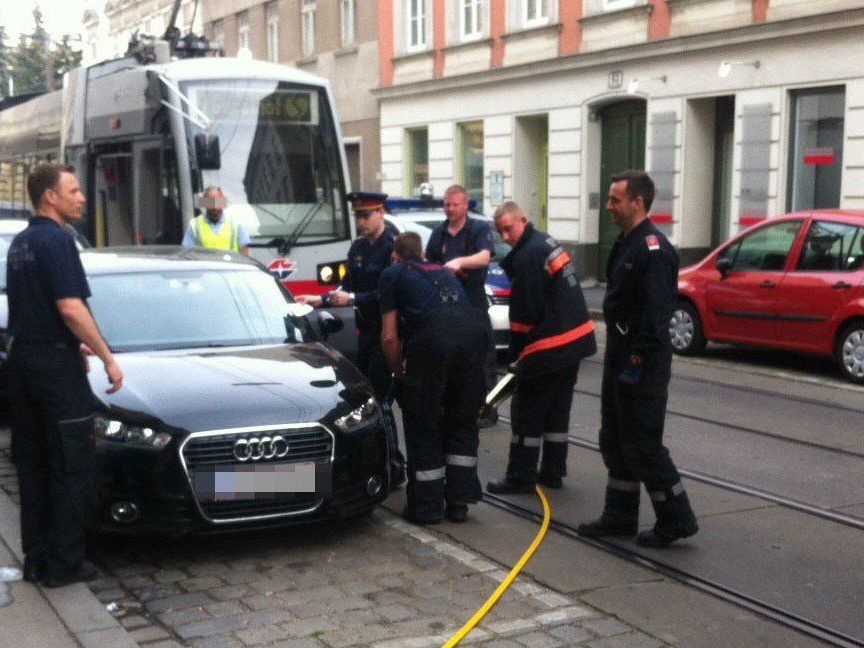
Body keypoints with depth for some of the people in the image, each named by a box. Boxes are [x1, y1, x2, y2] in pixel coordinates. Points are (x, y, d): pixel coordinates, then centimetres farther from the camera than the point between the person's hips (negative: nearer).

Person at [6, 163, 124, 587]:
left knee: (31, 464, 13)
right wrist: (107, 357, -16)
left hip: (23, 357, 9)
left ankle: (36, 559, 20)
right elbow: (71, 309, -23)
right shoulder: (56, 239, -15)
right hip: (55, 363, -9)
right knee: (69, 467, -1)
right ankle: (64, 564, 4)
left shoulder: (21, 242, 14)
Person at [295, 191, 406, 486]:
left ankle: (394, 468, 2)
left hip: (387, 332, -8)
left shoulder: (393, 247, -13)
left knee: (379, 399, -8)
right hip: (366, 330, 8)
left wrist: (352, 299, -22)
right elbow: (350, 285, 17)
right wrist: (322, 300, 5)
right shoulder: (357, 248, 12)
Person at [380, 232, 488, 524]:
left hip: (433, 338, -5)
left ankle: (427, 507, 16)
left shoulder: (393, 274, 22)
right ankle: (459, 502, 23)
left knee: (423, 426, 10)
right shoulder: (443, 272, 36)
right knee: (463, 422, 20)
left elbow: (389, 336, 14)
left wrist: (400, 374, 28)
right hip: (473, 333, 5)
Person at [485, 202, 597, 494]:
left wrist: (516, 352, -3)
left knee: (526, 412, 1)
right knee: (558, 410, 16)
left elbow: (525, 314, -17)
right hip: (576, 340, 10)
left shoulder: (527, 257, -18)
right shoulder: (546, 242, 12)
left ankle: (520, 477, 6)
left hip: (549, 346, -10)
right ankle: (553, 473, 23)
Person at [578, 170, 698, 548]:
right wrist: (618, 357, 19)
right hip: (620, 357, 11)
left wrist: (638, 361, -25)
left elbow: (656, 312, -25)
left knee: (642, 445, -5)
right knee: (614, 441, 15)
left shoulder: (653, 249, -18)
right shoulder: (626, 243, 14)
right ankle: (620, 517, 25)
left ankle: (676, 520, 6)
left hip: (642, 363, -11)